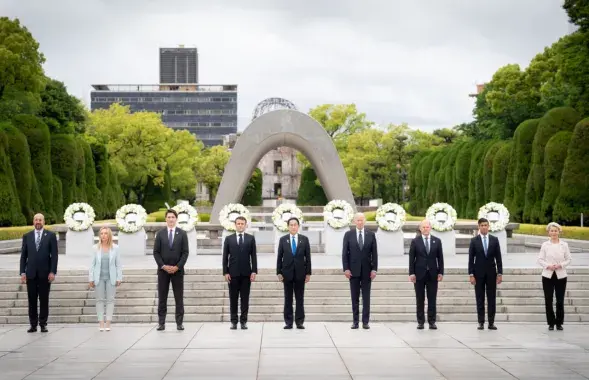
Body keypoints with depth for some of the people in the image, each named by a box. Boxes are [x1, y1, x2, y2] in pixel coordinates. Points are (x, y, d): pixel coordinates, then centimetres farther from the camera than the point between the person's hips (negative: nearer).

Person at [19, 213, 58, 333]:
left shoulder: (51, 236, 3)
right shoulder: (27, 236, 9)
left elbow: (54, 255, -1)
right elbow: (23, 256, 8)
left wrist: (52, 272, -8)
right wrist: (22, 272, 0)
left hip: (45, 273, -2)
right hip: (31, 274, 2)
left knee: (44, 300, 2)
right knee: (32, 300, 2)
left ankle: (43, 324, 8)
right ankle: (33, 324, 7)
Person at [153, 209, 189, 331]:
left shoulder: (182, 234, 3)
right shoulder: (160, 234, 5)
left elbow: (185, 252, -1)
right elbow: (156, 252, 2)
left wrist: (177, 267, -11)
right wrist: (163, 266, -10)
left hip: (177, 270, -1)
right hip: (163, 270, 1)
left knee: (179, 298, 1)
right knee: (162, 298, 2)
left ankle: (179, 323, 5)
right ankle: (161, 323, 5)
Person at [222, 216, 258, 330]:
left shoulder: (251, 238, 6)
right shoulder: (229, 239, 6)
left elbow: (254, 256, 3)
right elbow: (225, 257, 4)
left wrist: (254, 271, -5)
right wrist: (225, 272, -4)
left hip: (246, 273, 0)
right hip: (233, 273, 0)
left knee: (245, 298, 2)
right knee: (233, 298, 2)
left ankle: (243, 321, 5)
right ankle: (234, 321, 7)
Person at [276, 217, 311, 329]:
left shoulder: (304, 239, 4)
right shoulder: (283, 239, 4)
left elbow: (308, 257, 3)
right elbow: (279, 257, 4)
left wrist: (308, 273, -1)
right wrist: (279, 272, -2)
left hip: (300, 273, 0)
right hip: (287, 273, 0)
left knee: (300, 299, 2)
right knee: (288, 299, 3)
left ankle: (299, 322, 6)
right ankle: (288, 322, 6)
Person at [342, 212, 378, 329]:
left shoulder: (371, 235, 4)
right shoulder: (348, 234, 2)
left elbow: (374, 253, 3)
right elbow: (345, 253, 1)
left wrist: (374, 269, -4)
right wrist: (346, 268, -7)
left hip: (366, 270, 0)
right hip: (353, 270, 0)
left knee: (366, 297, 2)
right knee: (355, 297, 4)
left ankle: (365, 321, 5)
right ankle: (355, 321, 8)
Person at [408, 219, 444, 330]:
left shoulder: (437, 241, 7)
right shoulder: (415, 241, 2)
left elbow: (440, 258, 7)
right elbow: (411, 258, 0)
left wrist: (440, 272, 0)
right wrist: (411, 273, -7)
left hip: (432, 274, 1)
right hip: (419, 274, -1)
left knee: (432, 299, 1)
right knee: (420, 300, 3)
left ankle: (432, 322, 6)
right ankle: (420, 322, 8)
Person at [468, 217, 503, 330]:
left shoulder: (494, 240, 4)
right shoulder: (474, 240, 0)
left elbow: (498, 258, 4)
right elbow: (471, 259, -1)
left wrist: (500, 273, -1)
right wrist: (471, 274, -7)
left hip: (491, 273, 1)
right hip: (478, 273, -1)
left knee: (492, 299, 1)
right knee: (480, 299, 2)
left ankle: (491, 322, 4)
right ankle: (481, 322, 5)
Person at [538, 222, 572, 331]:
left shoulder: (564, 245, 4)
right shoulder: (545, 245, 3)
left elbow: (568, 259, 4)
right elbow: (540, 259, 2)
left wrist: (560, 265, -13)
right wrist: (548, 266, -14)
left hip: (561, 276, 0)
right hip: (548, 275, 0)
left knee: (560, 301, 0)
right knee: (548, 301, 0)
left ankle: (559, 323, 12)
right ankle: (551, 323, 10)